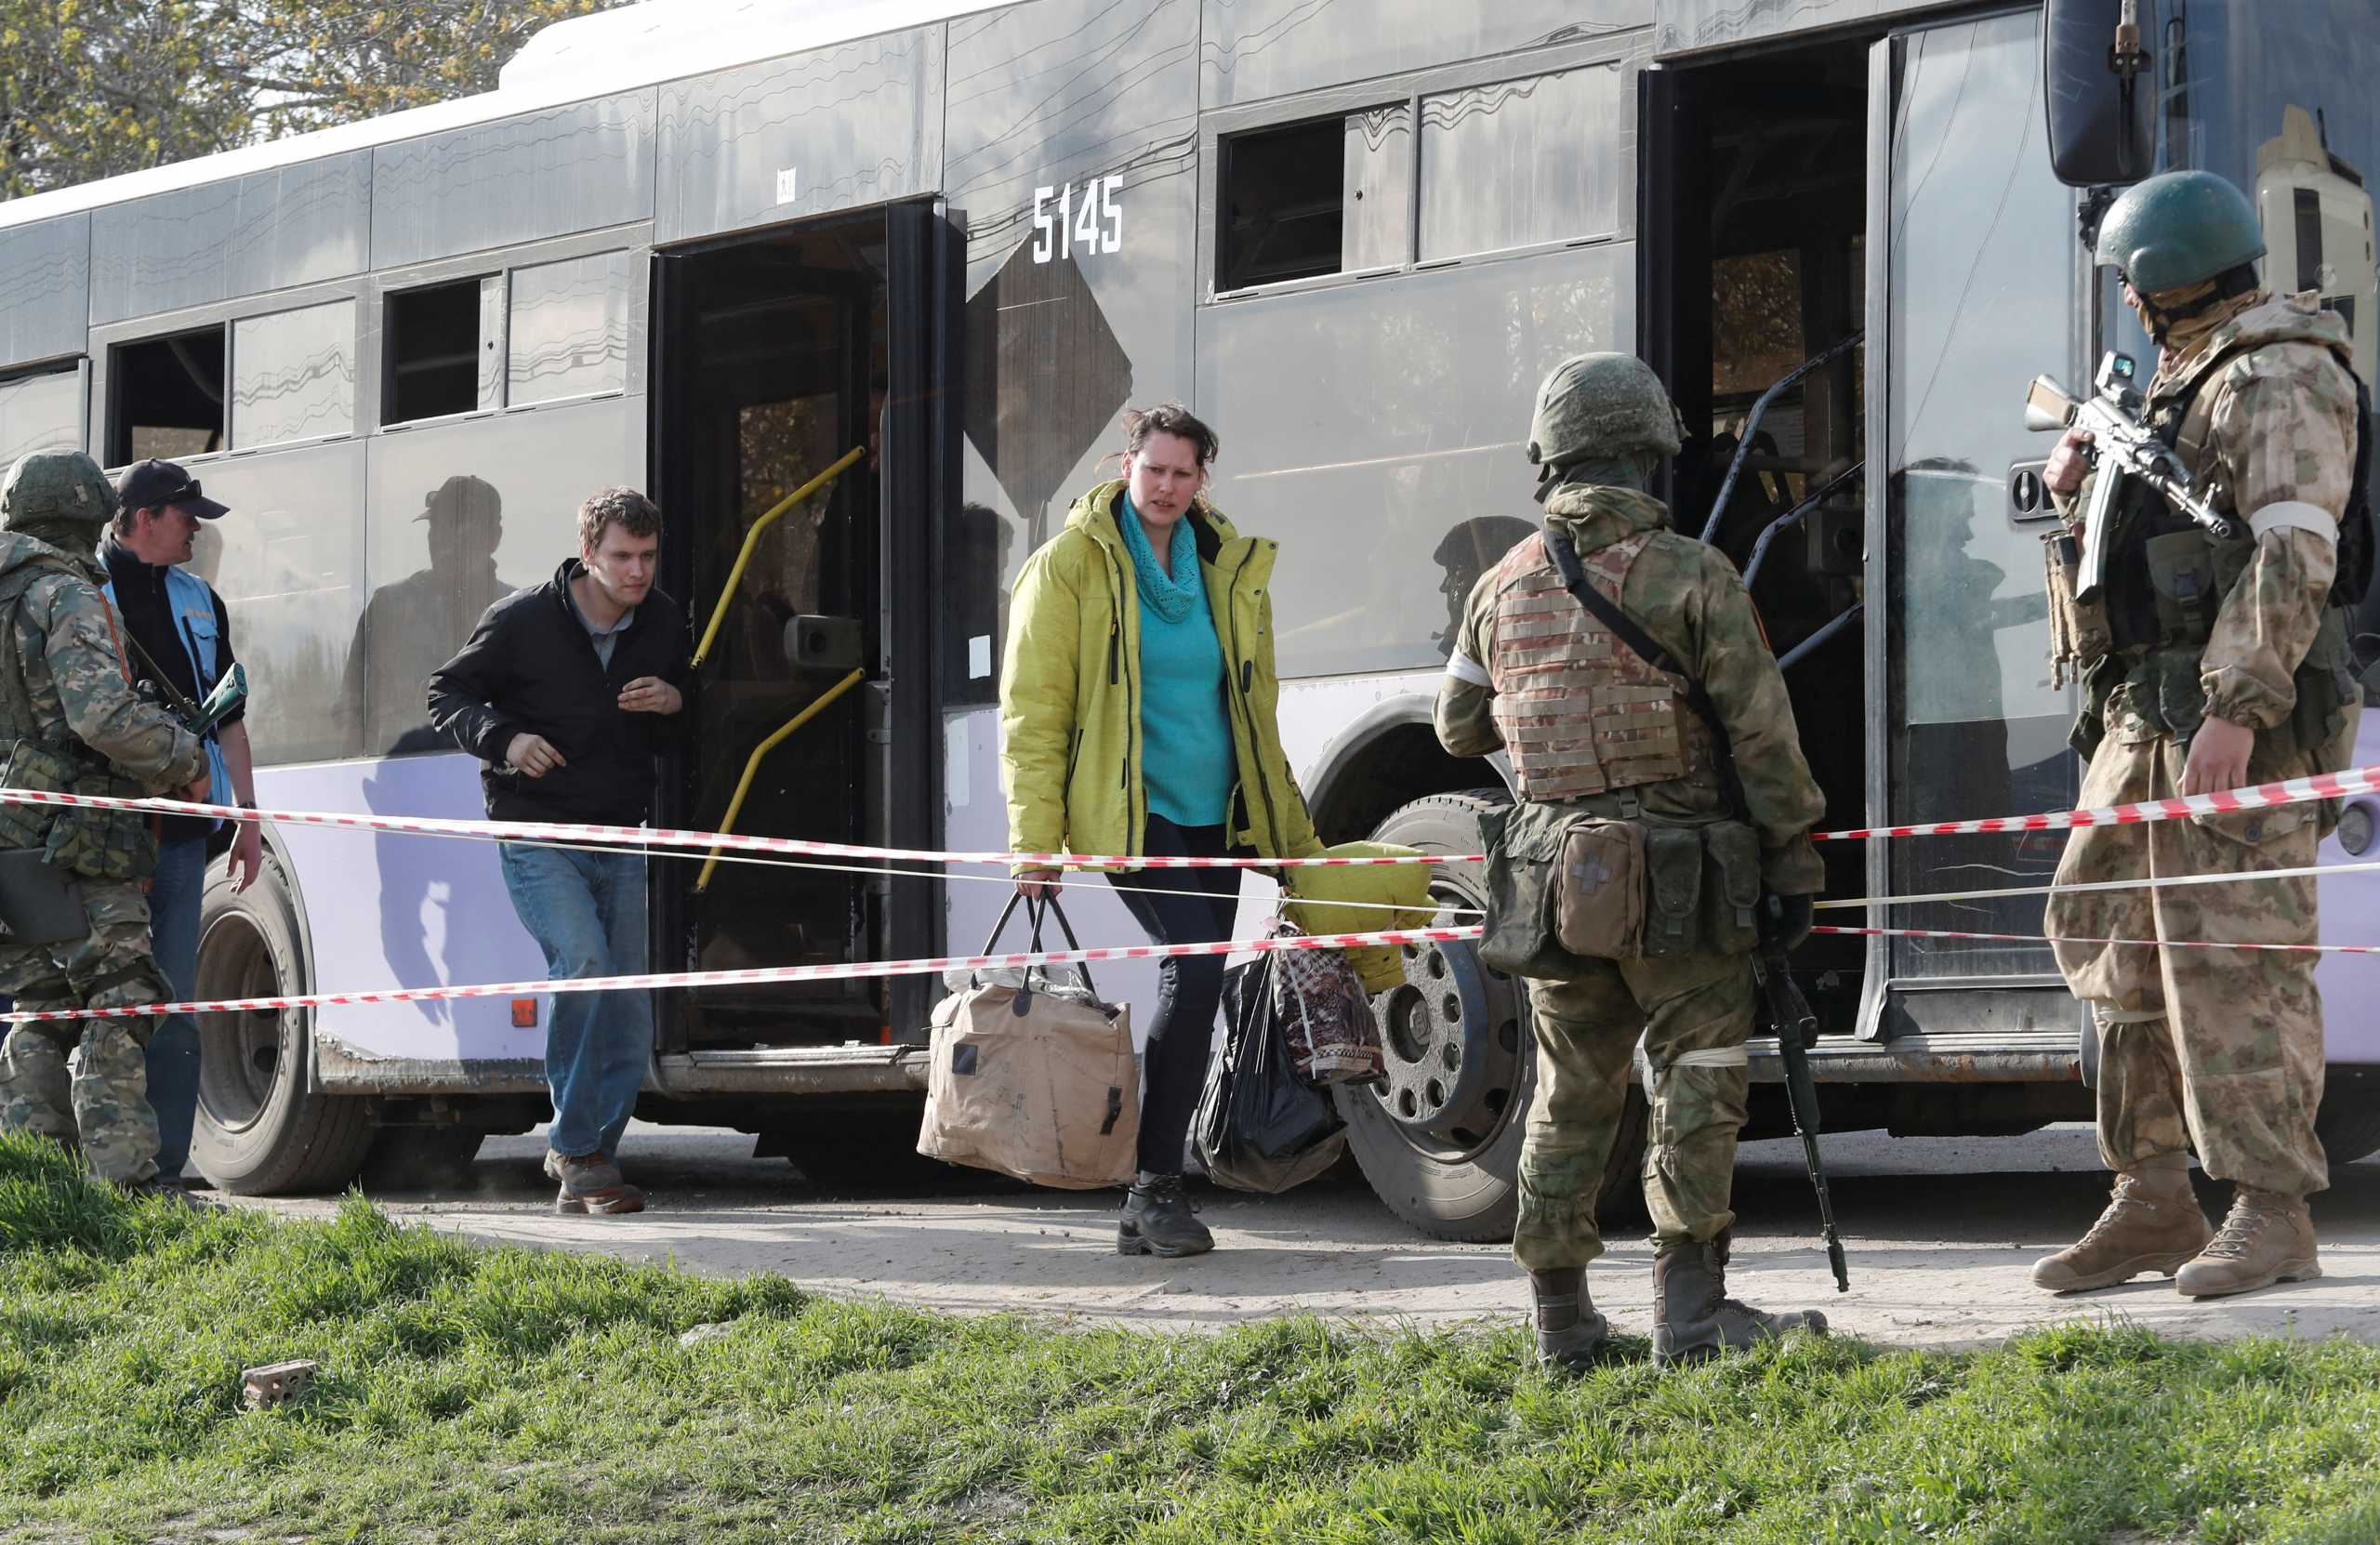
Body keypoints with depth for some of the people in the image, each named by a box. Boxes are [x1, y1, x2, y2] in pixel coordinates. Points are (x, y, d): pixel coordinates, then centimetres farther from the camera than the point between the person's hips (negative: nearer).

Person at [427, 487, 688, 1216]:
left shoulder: (664, 623, 6)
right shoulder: (523, 620, -8)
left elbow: (683, 738, 18)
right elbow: (447, 693, 1)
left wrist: (674, 705, -6)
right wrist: (504, 739, -18)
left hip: (619, 839, 5)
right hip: (538, 836, -5)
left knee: (629, 1019, 1)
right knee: (582, 963, -26)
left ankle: (584, 1169, 14)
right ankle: (575, 1146, -13)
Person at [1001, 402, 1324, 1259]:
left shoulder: (1230, 569, 13)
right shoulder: (1071, 565, -3)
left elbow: (1254, 712, 22)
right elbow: (1032, 708, -5)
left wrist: (1294, 835, 20)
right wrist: (1035, 839, -12)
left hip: (1212, 816, 6)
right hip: (1128, 812, -6)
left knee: (1192, 982, 5)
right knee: (1195, 964, -21)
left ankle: (1150, 1199, 13)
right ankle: (1156, 1186, -15)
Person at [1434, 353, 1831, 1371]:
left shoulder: (1505, 586, 6)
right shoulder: (1692, 575, -8)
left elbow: (1460, 730, 18)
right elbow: (1761, 732, -9)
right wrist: (1796, 860, -1)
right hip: (1676, 886, -4)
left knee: (1572, 1095, 13)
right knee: (1696, 1082, 3)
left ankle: (1563, 1322, 16)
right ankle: (1688, 1309, -1)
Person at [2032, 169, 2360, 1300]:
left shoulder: (2278, 380, -10)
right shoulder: (2186, 379, 21)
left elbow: (2295, 552, -20)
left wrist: (2238, 709, -27)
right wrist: (2081, 492, 9)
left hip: (2234, 721, -10)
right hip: (2147, 712, 10)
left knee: (2234, 951, -12)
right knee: (2115, 941, 10)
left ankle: (2273, 1214, -10)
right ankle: (2154, 1204, 15)